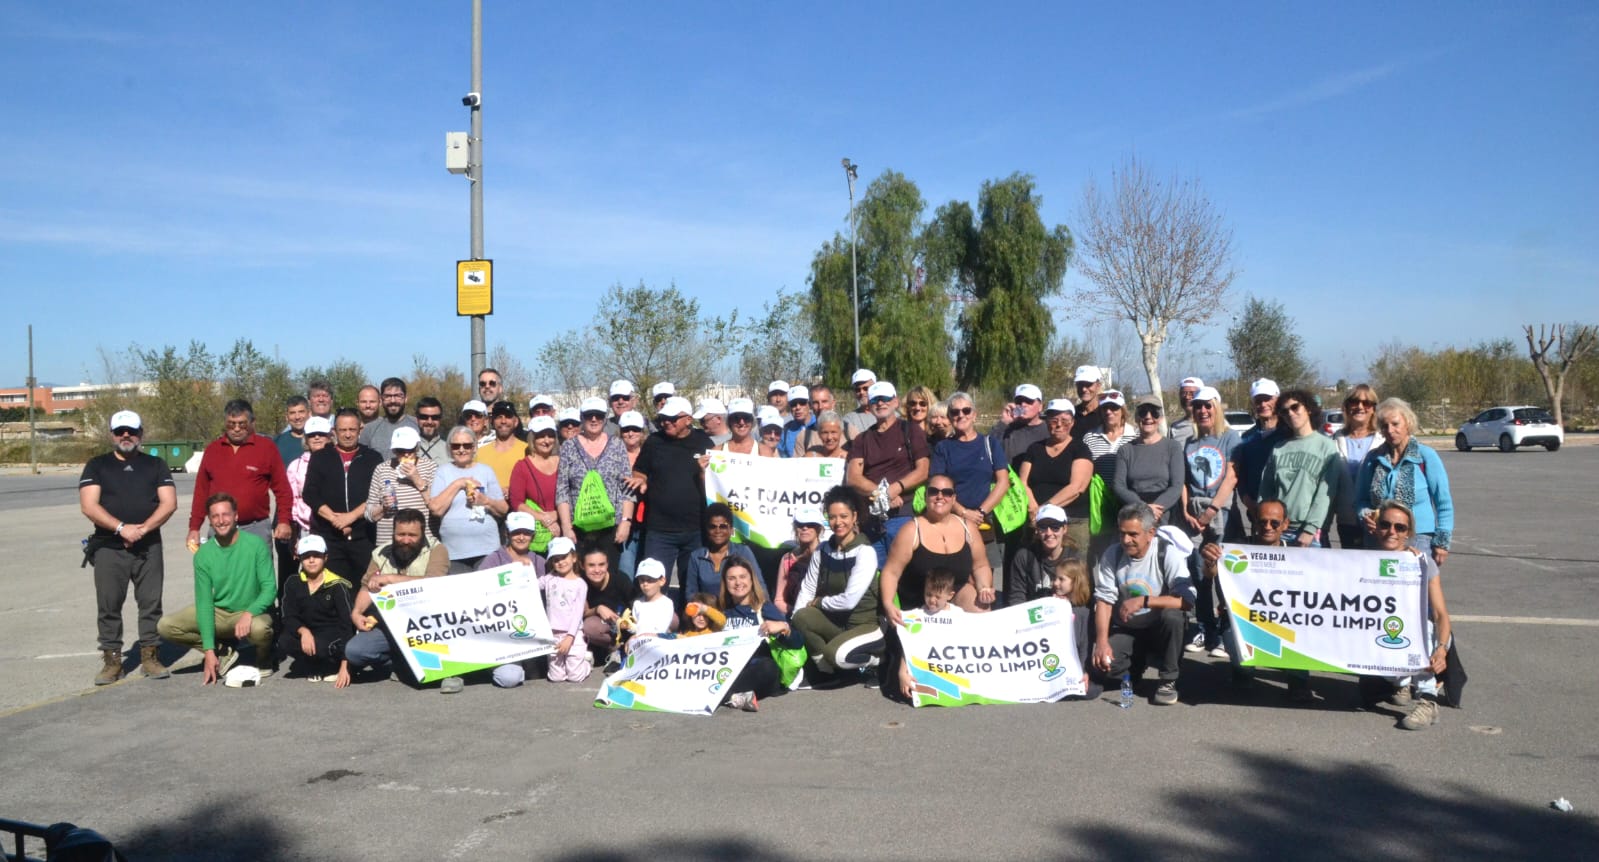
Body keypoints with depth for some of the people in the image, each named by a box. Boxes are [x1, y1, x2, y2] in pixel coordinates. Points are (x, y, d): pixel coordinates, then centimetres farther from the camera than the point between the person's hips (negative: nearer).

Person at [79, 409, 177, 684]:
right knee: (109, 605, 1)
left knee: (151, 603, 1)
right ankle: (111, 659, 8)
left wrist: (142, 529, -14)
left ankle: (150, 656, 9)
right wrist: (122, 528, -16)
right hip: (108, 547, 0)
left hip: (149, 546, 1)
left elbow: (169, 503, 0)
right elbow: (88, 505, -5)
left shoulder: (155, 465, 10)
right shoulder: (97, 466, 7)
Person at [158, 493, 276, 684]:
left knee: (258, 628, -38)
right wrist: (209, 650, -15)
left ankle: (264, 659, -1)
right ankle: (222, 652, 3)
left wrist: (249, 613, -33)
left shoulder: (256, 544, -12)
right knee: (165, 627, -14)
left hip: (252, 612, -4)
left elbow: (270, 588, -14)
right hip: (217, 612, 4)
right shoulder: (203, 554, -6)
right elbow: (204, 602, -9)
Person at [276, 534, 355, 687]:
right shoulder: (293, 584, -1)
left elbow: (347, 624, -19)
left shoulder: (337, 585, -15)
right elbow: (289, 618, -5)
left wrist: (344, 666, -28)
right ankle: (316, 665, -5)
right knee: (284, 642, -27)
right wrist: (304, 631, -31)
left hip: (335, 636, -4)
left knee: (318, 646, -36)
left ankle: (333, 667, -5)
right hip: (308, 633, 4)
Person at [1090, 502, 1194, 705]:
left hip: (1159, 627, -2)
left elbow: (1187, 600, -25)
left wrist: (1143, 601, -32)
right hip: (1125, 629, 2)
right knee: (1106, 664, -25)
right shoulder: (1112, 555, -6)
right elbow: (1103, 601, -6)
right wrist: (1102, 641, -18)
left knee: (1172, 616, -35)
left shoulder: (1167, 554, -15)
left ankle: (1168, 680, -12)